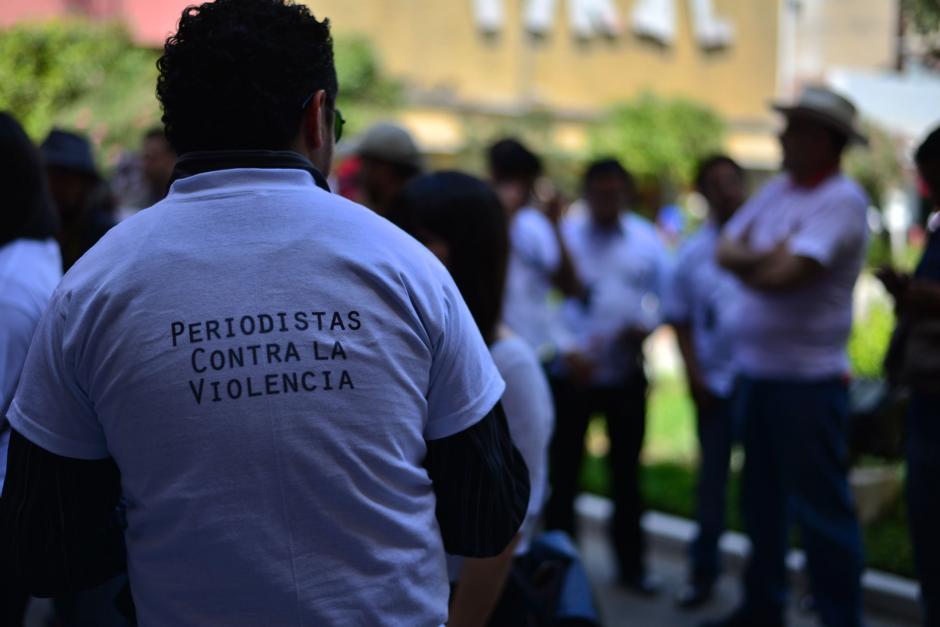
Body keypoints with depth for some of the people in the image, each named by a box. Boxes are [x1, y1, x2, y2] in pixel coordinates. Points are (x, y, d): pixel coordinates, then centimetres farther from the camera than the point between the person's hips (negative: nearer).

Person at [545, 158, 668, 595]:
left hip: (627, 374, 3)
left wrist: (644, 326, -14)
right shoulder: (563, 235, -4)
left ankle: (631, 563, 25)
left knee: (626, 470, 12)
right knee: (563, 470, 4)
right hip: (571, 373, -2)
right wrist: (567, 350, -18)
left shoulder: (647, 241, 6)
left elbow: (662, 297, 6)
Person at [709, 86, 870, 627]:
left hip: (809, 379, -8)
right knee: (762, 500, 17)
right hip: (756, 372, 8)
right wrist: (767, 257, -12)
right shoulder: (778, 190, 11)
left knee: (820, 509, -2)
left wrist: (747, 264, -5)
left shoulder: (842, 200, -14)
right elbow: (727, 250, 6)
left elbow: (786, 274, -24)